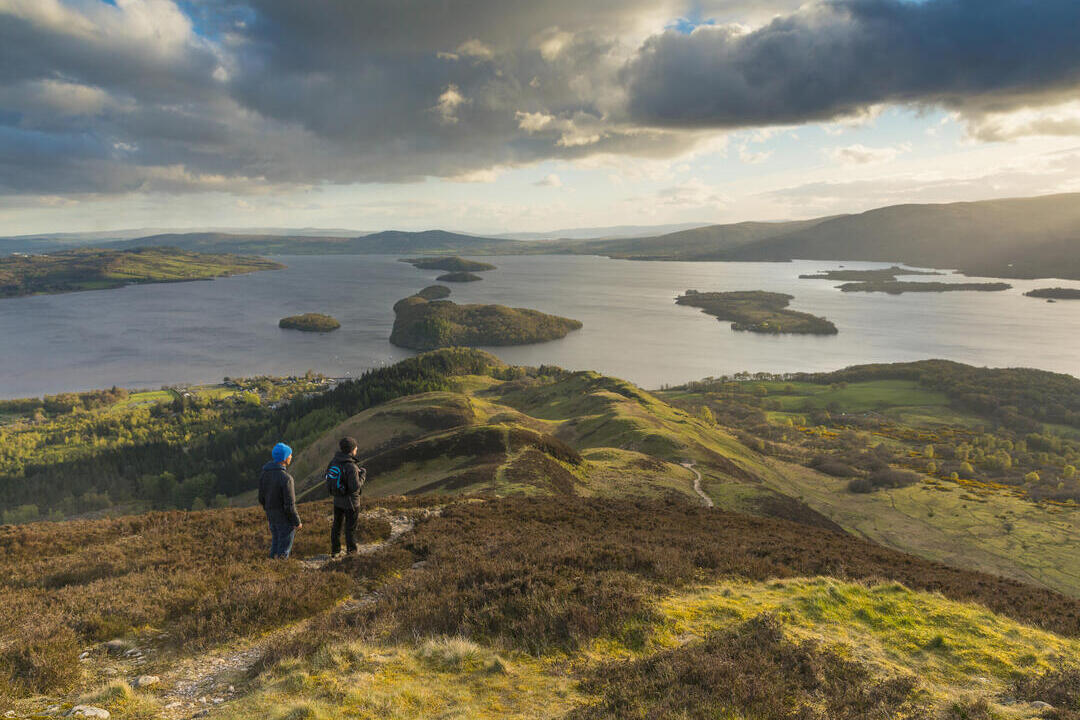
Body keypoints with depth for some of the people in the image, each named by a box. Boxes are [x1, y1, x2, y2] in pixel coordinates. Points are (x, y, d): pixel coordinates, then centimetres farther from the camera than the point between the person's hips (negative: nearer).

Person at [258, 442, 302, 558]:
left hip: (271, 517, 7)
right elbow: (290, 506, -24)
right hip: (285, 518, -7)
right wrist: (297, 522, -11)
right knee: (284, 549, 8)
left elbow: (262, 498, 6)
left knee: (275, 544, 23)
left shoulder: (264, 473, -4)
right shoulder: (286, 478, -28)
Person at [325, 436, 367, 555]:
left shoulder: (334, 461, -6)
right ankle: (351, 552, 25)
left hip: (337, 499, 6)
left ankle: (335, 550, 34)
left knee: (337, 524, 22)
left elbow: (328, 477, 7)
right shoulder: (351, 467, -28)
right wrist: (362, 475, -11)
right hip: (350, 502, -6)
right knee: (350, 527, 11)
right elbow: (355, 487, -27)